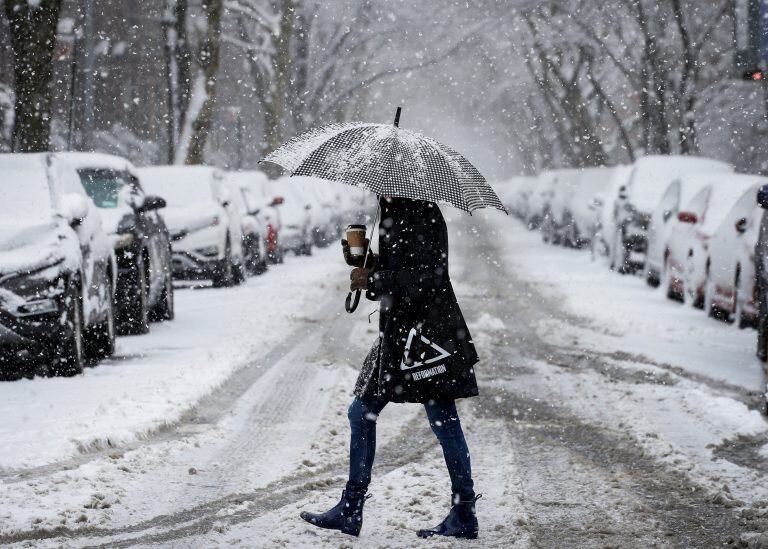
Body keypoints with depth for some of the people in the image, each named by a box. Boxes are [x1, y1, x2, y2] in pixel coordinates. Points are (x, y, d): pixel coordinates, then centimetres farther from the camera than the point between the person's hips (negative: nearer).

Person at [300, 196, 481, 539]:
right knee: (362, 413, 10)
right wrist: (363, 263, 4)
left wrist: (373, 280, -14)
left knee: (443, 421, -3)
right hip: (397, 330, 10)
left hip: (427, 331, -10)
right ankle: (350, 512, 16)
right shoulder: (394, 213, 15)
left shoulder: (423, 214, -13)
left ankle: (464, 516, 6)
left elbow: (426, 276, -20)